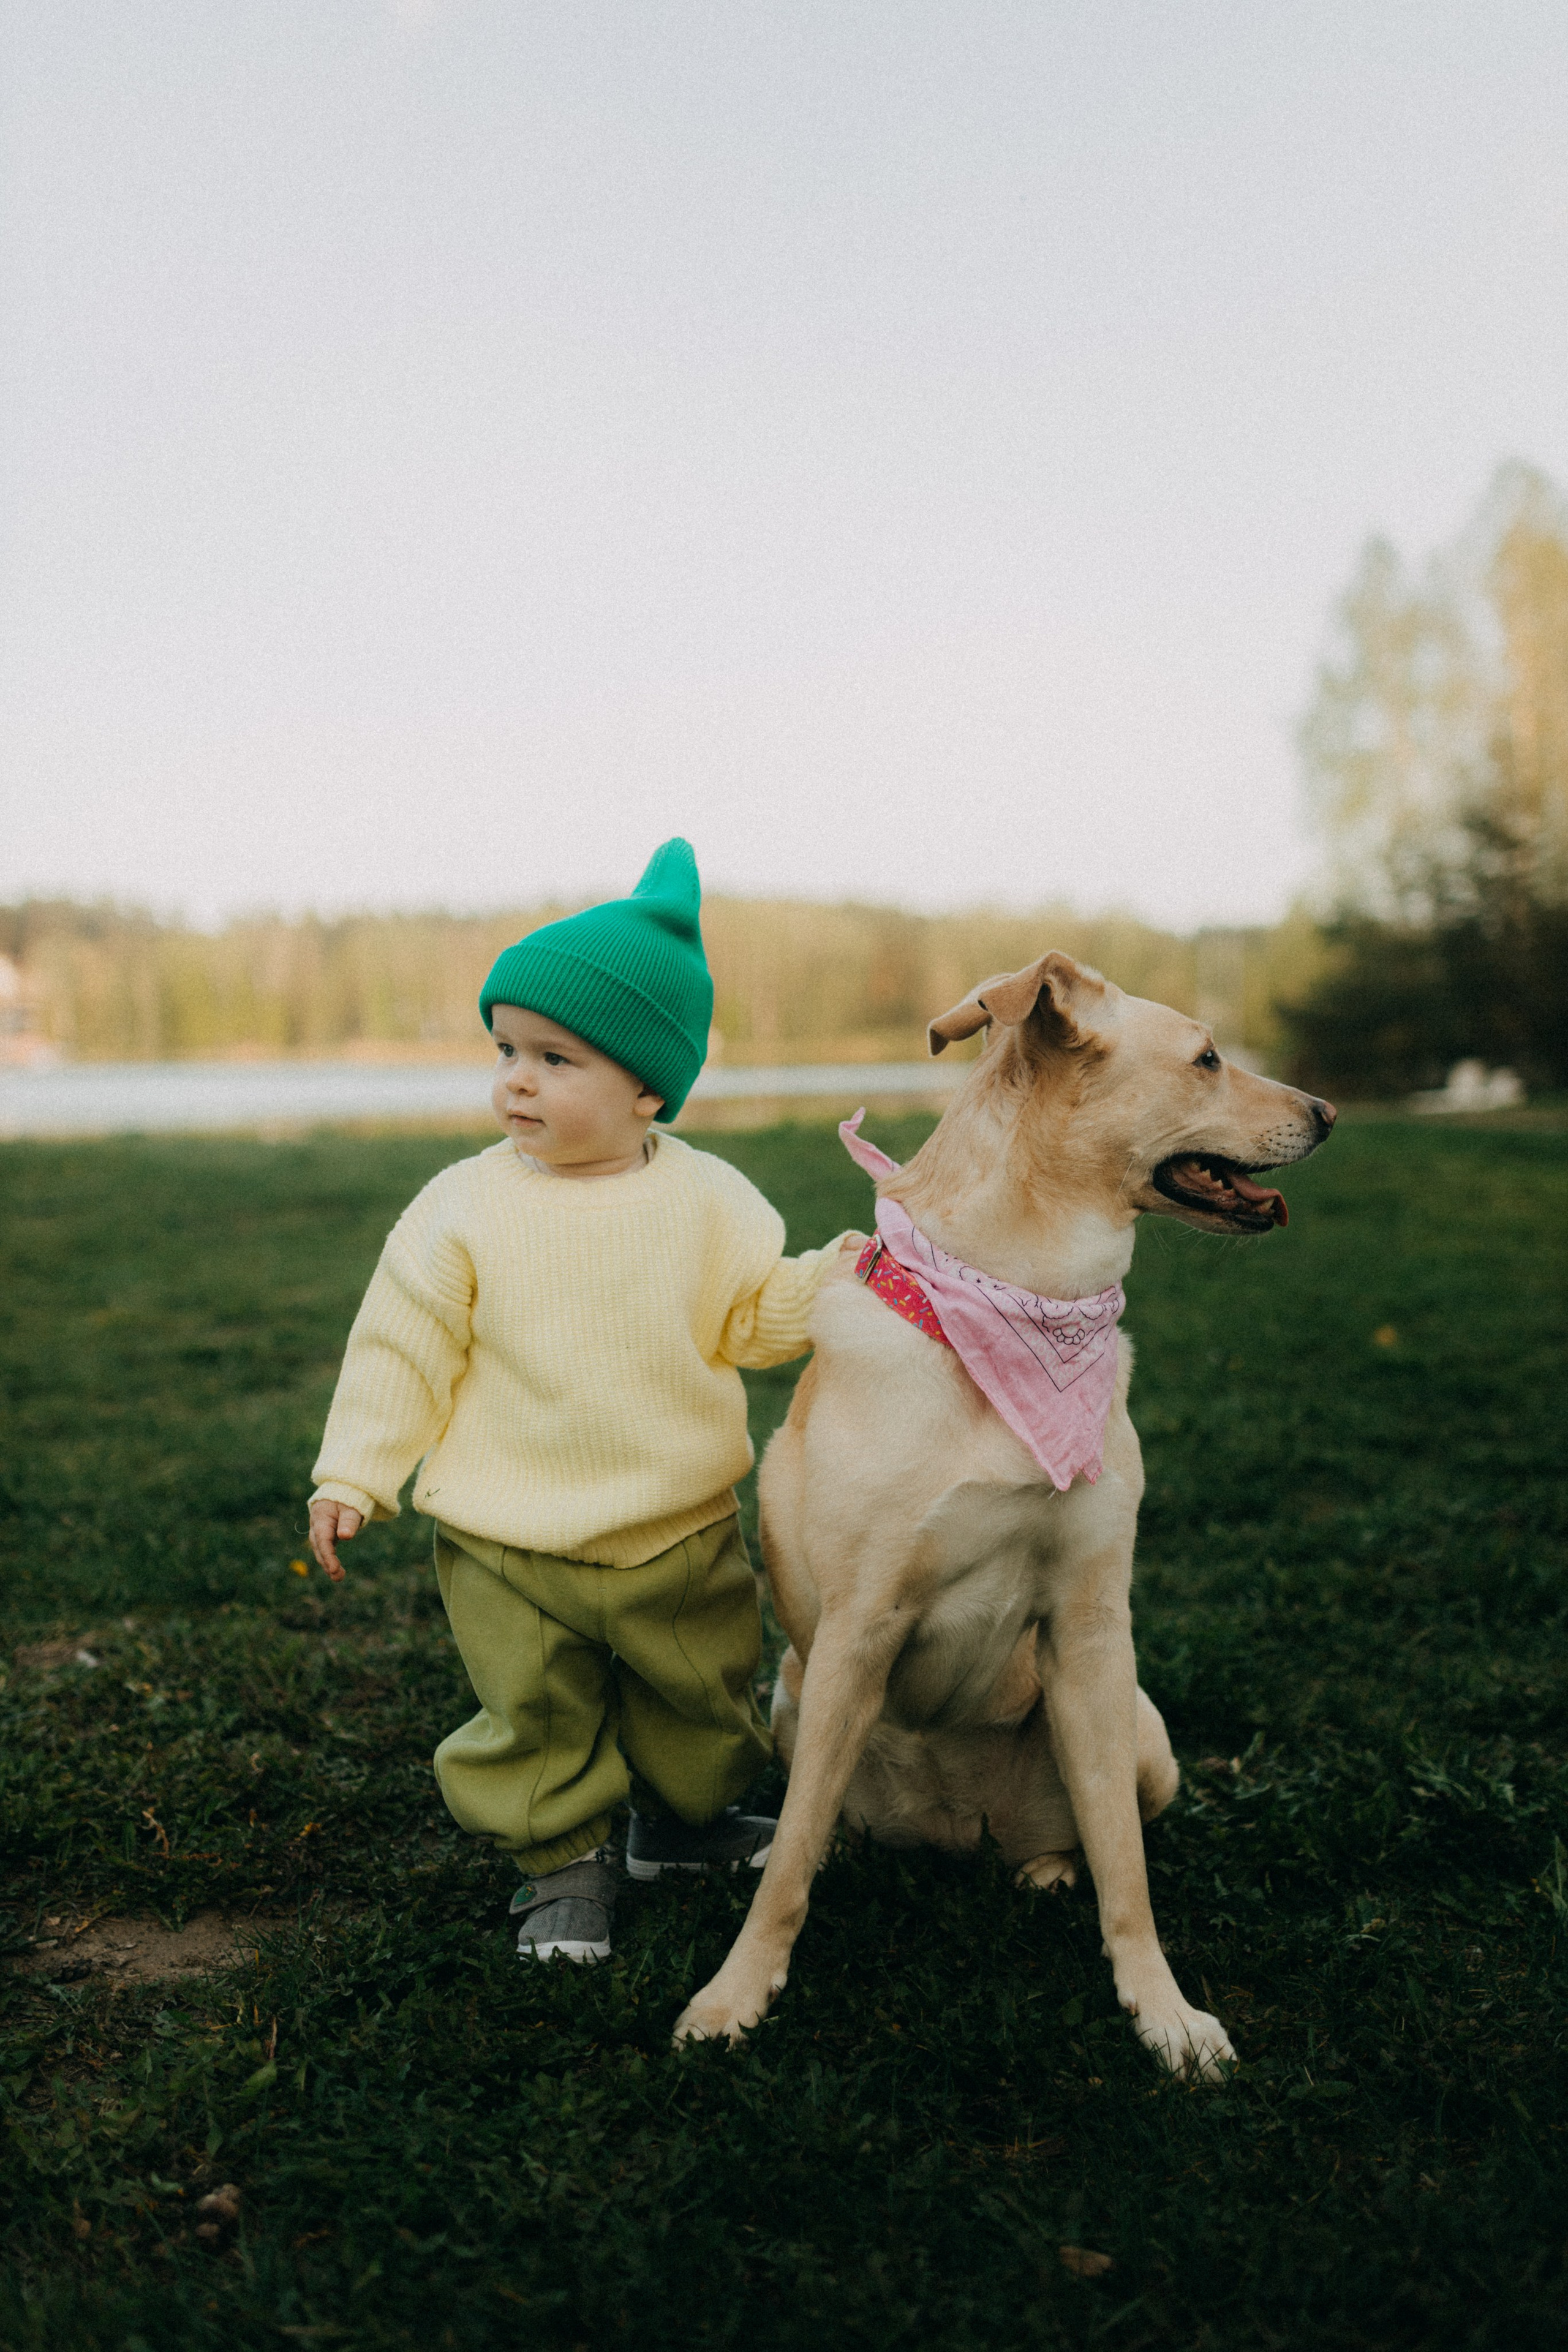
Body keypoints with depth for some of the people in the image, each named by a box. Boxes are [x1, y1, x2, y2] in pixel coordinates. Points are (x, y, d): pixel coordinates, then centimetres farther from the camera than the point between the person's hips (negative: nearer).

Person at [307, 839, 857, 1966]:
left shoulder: (708, 1199, -6)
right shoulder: (465, 1207, -8)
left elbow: (754, 1320, 1)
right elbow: (405, 1345, -3)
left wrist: (829, 1280, -16)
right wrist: (353, 1473, -4)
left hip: (682, 1532, 2)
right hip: (508, 1546, -1)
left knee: (703, 1701, 18)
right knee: (534, 1717, 9)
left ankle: (684, 1820, 45)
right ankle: (563, 1859, 32)